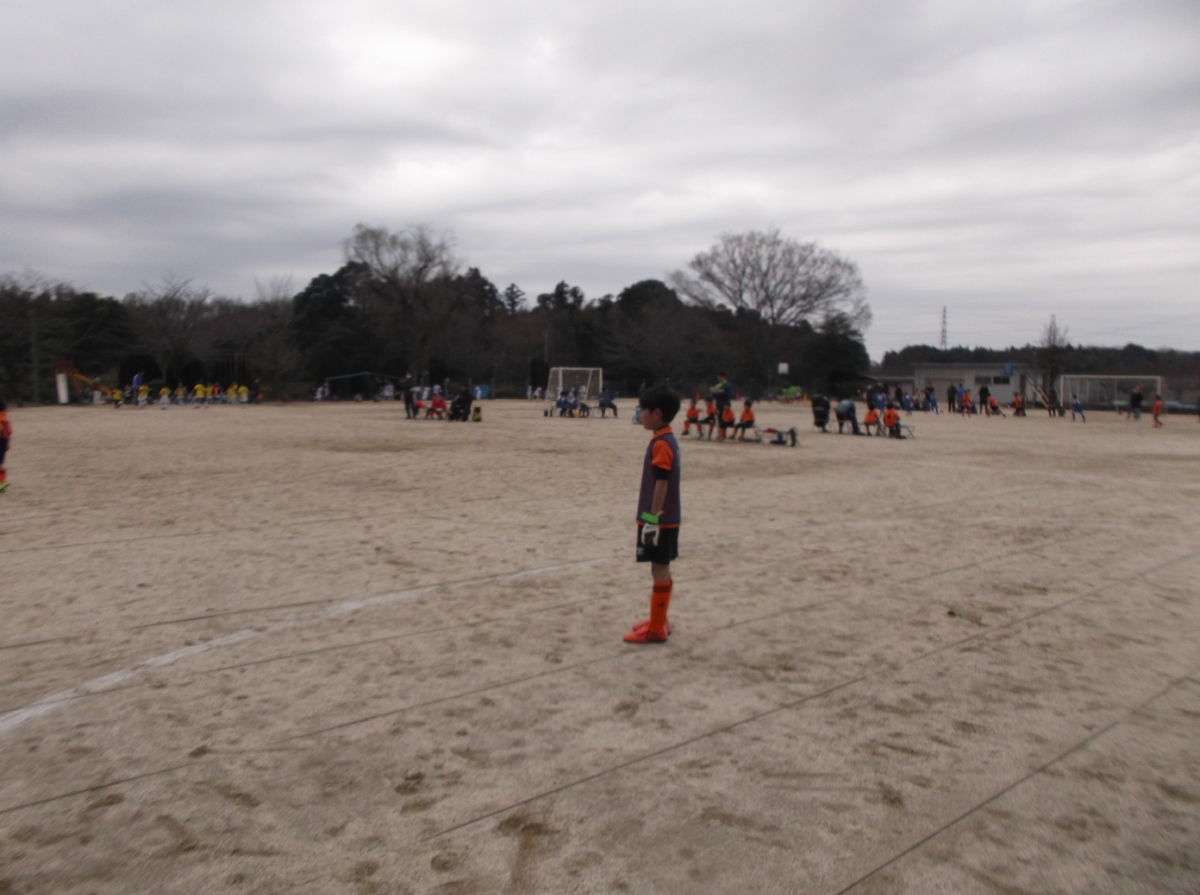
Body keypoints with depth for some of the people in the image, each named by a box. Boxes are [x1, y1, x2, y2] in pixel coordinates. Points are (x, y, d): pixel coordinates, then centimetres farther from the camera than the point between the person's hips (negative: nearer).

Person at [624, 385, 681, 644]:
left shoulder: (660, 444, -18)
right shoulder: (667, 440, 12)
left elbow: (661, 484, -22)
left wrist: (652, 519, -21)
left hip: (660, 520, -10)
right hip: (666, 518, 10)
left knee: (660, 570, -3)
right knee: (661, 570, 15)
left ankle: (656, 629, 5)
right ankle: (659, 621, 26)